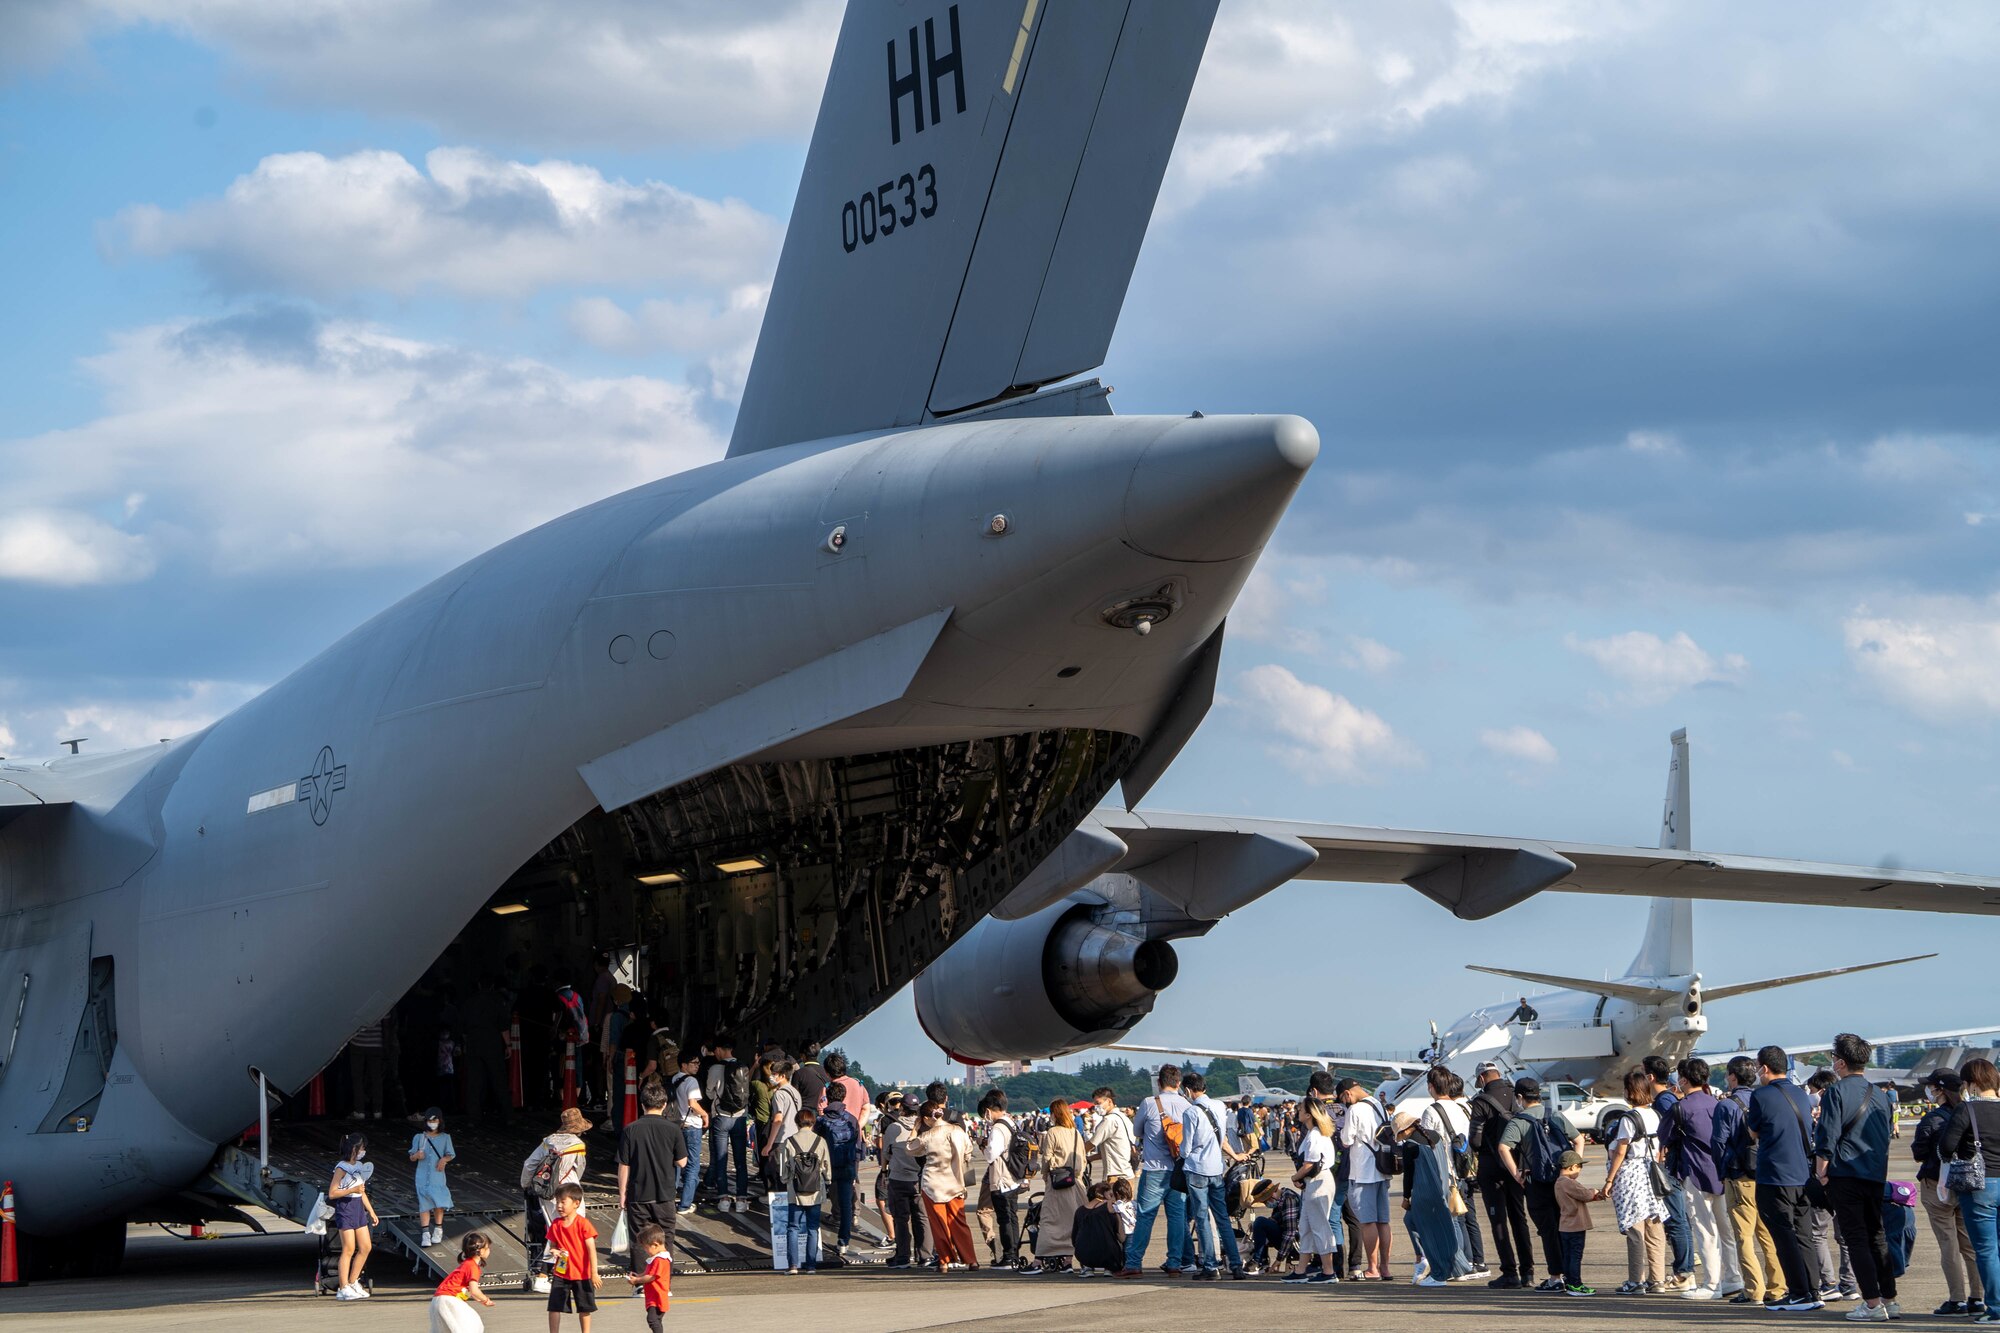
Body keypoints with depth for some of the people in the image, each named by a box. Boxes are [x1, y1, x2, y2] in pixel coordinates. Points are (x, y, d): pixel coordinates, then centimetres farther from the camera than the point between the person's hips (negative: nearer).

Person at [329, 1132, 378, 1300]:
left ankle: (353, 1282, 17)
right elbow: (332, 1193, -15)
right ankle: (343, 1288, -3)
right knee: (349, 1249, -8)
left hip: (359, 1208, 8)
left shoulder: (359, 1166, 13)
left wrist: (372, 1212, 20)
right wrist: (352, 1190, -23)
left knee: (366, 1247, 6)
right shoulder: (342, 1168, -11)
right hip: (345, 1208, -8)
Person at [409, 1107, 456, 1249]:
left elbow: (451, 1155, 9)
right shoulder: (419, 1137, 3)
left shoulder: (445, 1138, 4)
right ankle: (426, 1233, 3)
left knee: (439, 1204, 1)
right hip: (423, 1177, 0)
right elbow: (411, 1157, 7)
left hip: (438, 1177, 0)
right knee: (424, 1205, -1)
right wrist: (417, 1155, -17)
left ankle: (438, 1230, 23)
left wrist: (444, 1159, -13)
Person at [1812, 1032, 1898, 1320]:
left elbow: (1827, 1137, -13)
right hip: (1876, 1177, 6)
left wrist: (1822, 1173, -6)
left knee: (1856, 1239, -4)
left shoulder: (1836, 1093, -8)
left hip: (1845, 1175, -6)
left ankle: (1873, 1304, -8)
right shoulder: (1879, 1095, 12)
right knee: (1877, 1237, 13)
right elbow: (1886, 1135, 17)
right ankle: (1890, 1300, 14)